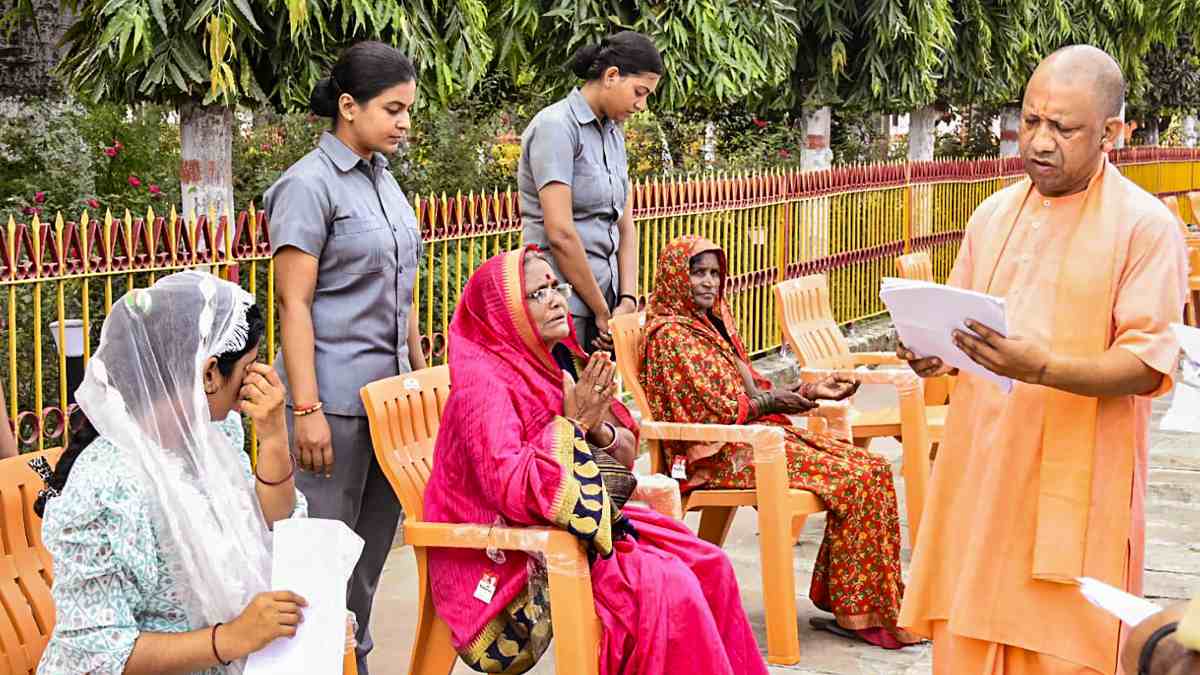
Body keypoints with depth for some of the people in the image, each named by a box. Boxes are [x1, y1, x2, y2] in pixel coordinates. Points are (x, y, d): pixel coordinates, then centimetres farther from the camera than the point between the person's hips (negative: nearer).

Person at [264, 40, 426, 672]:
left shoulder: (382, 180, 14)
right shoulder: (310, 184, -9)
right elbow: (294, 304, -13)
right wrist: (306, 409, -18)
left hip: (390, 395, 7)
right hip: (335, 399, -7)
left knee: (372, 549, 11)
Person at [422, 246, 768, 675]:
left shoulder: (558, 364, 8)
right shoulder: (483, 385, -16)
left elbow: (626, 456, 13)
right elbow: (512, 490, -27)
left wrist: (600, 429, -10)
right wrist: (574, 424, -20)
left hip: (589, 524, 8)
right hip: (516, 557, -8)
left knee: (708, 566, -5)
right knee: (666, 587, -23)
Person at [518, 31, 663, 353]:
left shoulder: (614, 133, 15)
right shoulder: (555, 126, -11)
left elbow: (625, 226, 13)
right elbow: (560, 234, -18)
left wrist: (627, 302, -1)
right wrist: (602, 311, -12)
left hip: (605, 297, 8)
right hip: (565, 305, -8)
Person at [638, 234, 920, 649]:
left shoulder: (713, 323, 20)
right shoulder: (669, 335, -8)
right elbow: (710, 410, -15)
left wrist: (808, 391, 7)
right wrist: (772, 402, -17)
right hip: (721, 455, -9)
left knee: (872, 468, -6)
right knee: (853, 478, -21)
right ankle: (858, 613, -14)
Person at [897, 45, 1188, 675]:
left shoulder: (1146, 226, -7)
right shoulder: (993, 213, 11)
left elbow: (1147, 366, -12)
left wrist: (1041, 368, -27)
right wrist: (932, 352, -4)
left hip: (1074, 482, -5)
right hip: (980, 474, 5)